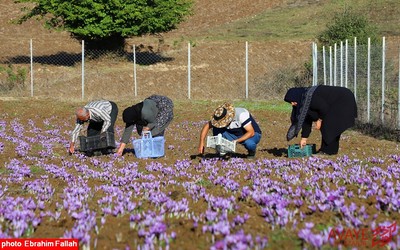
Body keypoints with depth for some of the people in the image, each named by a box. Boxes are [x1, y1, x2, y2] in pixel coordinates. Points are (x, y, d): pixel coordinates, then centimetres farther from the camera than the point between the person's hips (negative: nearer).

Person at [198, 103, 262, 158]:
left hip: (252, 134, -4)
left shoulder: (242, 114, -31)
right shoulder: (221, 117, -16)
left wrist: (236, 141, -41)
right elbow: (207, 125, -13)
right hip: (235, 135, 4)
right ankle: (221, 152, -6)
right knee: (216, 128, -20)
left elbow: (251, 132, -32)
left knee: (249, 143, -41)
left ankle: (251, 152, -5)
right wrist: (201, 142, -24)